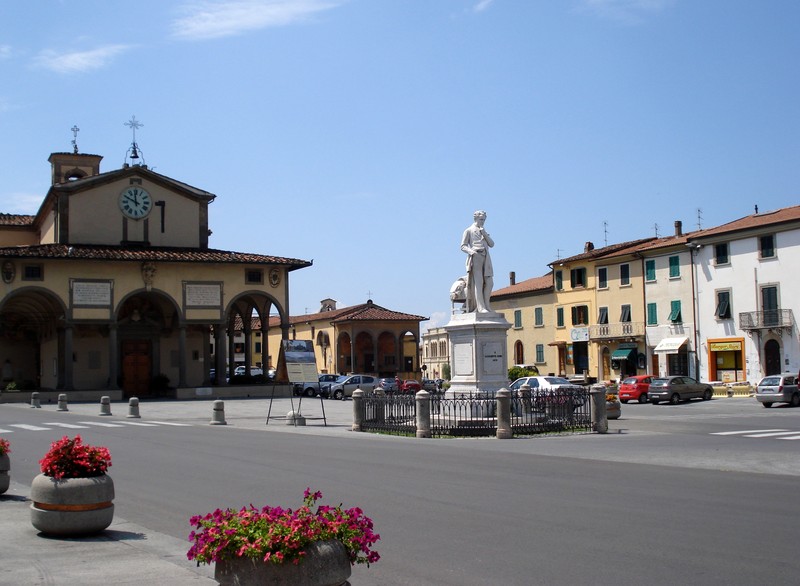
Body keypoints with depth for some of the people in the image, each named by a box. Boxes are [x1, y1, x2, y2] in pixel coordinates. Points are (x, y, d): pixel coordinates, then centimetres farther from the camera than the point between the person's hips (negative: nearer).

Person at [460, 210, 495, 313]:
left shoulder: (484, 232, 27)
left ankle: (486, 305, 8)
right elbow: (463, 246, 2)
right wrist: (471, 251, -18)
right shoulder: (469, 231, 9)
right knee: (478, 282, -13)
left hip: (486, 258, 6)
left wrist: (484, 234, 2)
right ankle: (481, 307, -17)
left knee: (489, 282, -3)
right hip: (475, 258, -6)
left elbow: (491, 244, 16)